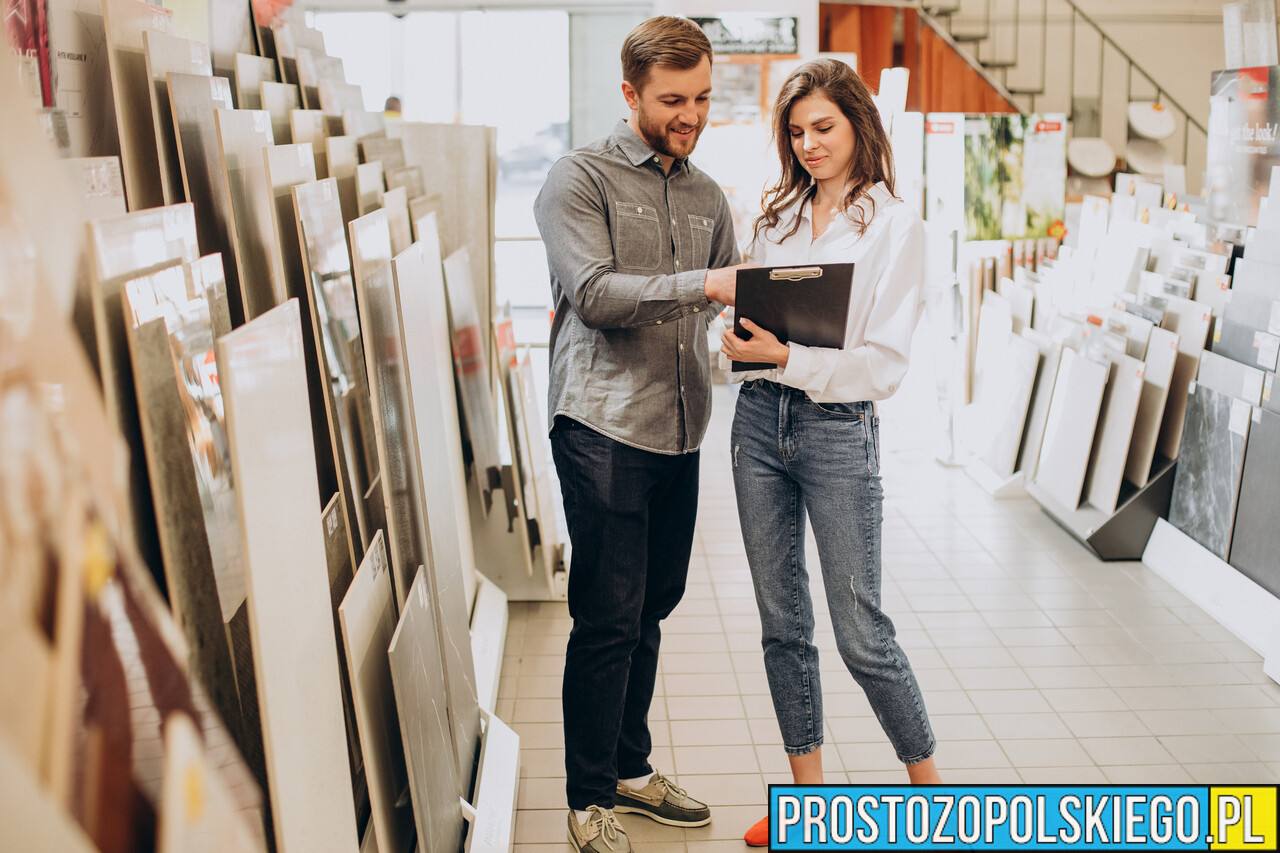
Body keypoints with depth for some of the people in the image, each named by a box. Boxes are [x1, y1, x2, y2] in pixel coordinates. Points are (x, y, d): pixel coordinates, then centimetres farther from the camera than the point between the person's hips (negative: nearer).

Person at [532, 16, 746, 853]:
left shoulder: (707, 196, 16)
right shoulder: (581, 178, -4)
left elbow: (728, 303, 20)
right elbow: (593, 293, -17)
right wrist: (702, 285, -25)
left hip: (681, 430, 6)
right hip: (603, 427, -6)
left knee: (651, 608, 15)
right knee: (609, 618, -2)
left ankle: (631, 769, 31)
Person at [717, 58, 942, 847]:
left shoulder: (896, 227, -4)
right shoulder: (778, 216, 12)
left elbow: (885, 365, -10)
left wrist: (787, 358, -21)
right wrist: (743, 344, -7)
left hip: (840, 428, -5)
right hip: (761, 420, 5)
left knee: (860, 630, 1)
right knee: (782, 621, 10)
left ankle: (930, 785, 23)